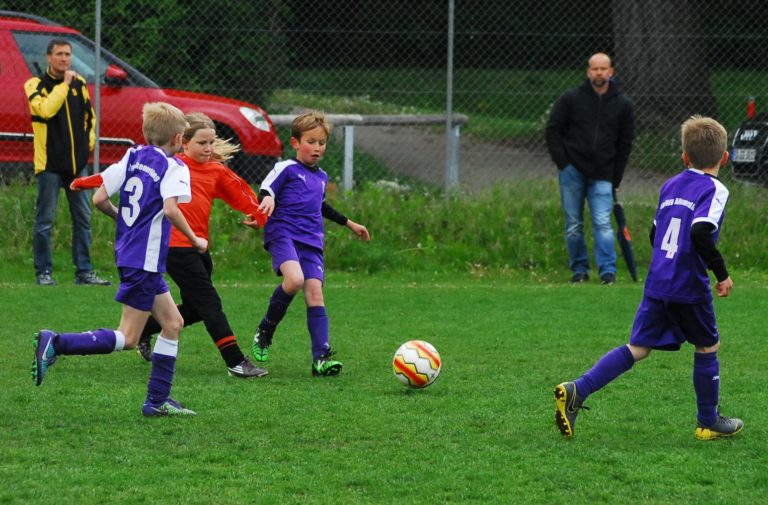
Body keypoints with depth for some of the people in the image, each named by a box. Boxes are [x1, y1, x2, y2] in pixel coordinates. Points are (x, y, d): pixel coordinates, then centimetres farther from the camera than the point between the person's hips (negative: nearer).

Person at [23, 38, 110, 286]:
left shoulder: (79, 83, 11)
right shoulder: (36, 85, -4)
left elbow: (89, 114, 25)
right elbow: (46, 109, -23)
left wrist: (89, 138, 10)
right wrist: (64, 84, -17)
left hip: (77, 162, 5)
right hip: (49, 162, -5)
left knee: (83, 219, 6)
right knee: (45, 220, -4)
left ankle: (84, 271, 11)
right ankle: (44, 272, 2)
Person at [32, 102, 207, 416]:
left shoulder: (132, 158, 11)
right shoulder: (173, 166, -9)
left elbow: (99, 199, 6)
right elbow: (170, 209, -25)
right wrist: (195, 240, -11)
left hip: (126, 251, 9)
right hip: (145, 259, -9)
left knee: (173, 322, 16)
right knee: (127, 338, -7)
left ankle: (157, 401, 15)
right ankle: (56, 344, -20)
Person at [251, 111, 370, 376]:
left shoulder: (321, 177, 23)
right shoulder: (286, 169, 1)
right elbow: (265, 192, -4)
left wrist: (350, 224, 47)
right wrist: (267, 200, -29)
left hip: (311, 242, 6)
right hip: (283, 233, -6)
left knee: (315, 291, -9)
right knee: (294, 279, -30)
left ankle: (321, 357, -14)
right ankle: (265, 330, -7)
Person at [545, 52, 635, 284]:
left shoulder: (622, 105, 5)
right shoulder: (571, 98, 0)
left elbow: (625, 143, 12)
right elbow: (552, 130, 5)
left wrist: (615, 178, 7)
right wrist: (563, 163, -4)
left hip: (602, 176, 0)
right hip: (572, 172, 0)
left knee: (603, 223, -12)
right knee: (573, 225, 3)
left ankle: (608, 270, -13)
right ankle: (579, 269, 12)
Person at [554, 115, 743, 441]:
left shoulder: (670, 186, 14)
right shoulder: (714, 190, -9)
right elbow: (701, 233, -24)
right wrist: (722, 273, -17)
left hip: (657, 282, 6)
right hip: (690, 288, -6)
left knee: (638, 348, 7)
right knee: (708, 347, 12)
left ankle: (577, 390, -8)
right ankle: (709, 423, 22)